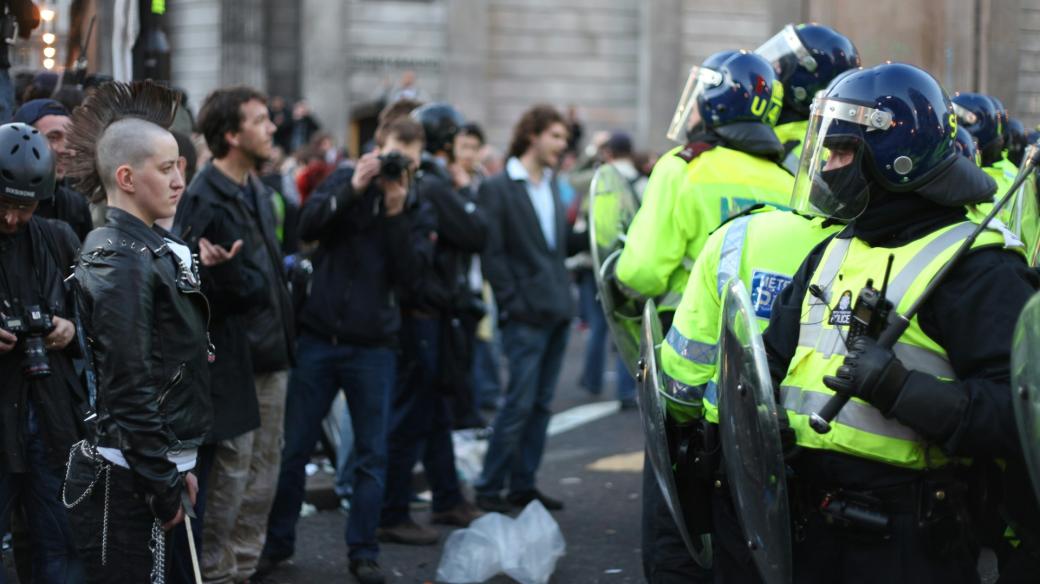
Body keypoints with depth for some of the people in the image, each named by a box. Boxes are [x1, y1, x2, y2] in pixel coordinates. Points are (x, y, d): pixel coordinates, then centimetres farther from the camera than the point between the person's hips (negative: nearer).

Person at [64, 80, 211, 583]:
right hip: (123, 483, -9)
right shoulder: (123, 263, -15)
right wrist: (165, 490, -15)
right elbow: (129, 392, -19)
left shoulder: (151, 250, 13)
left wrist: (178, 468, 17)